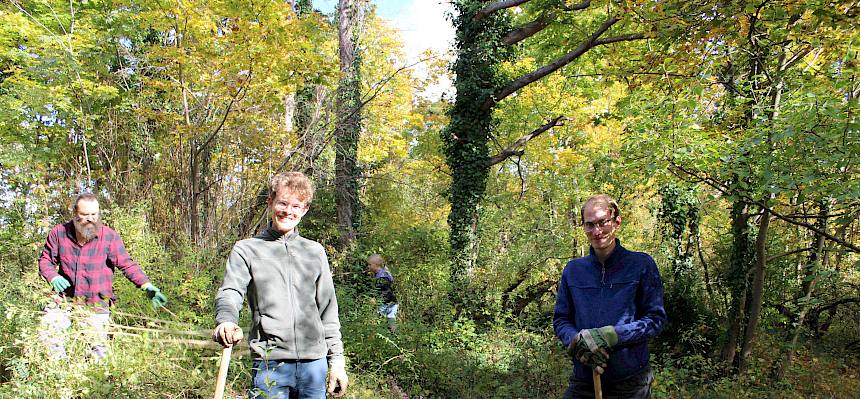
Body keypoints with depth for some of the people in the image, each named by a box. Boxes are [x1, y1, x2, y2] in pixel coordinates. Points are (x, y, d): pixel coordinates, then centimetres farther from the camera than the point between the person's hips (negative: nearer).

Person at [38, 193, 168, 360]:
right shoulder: (59, 232, -4)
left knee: (98, 347, 5)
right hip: (65, 297, 2)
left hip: (97, 303, -2)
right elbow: (45, 259, 7)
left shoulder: (109, 236, -11)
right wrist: (53, 277, -15)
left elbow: (127, 264, -9)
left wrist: (147, 286, -23)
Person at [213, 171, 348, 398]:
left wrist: (337, 359, 10)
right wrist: (227, 321, -32)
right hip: (270, 364, -2)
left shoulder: (315, 252, 14)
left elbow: (328, 310, 15)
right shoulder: (246, 250, 6)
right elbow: (230, 293, -9)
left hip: (314, 362, 3)